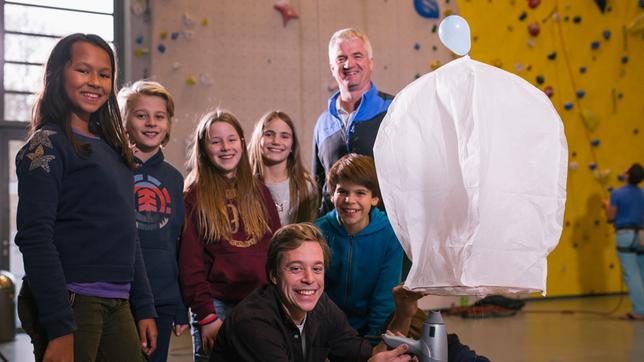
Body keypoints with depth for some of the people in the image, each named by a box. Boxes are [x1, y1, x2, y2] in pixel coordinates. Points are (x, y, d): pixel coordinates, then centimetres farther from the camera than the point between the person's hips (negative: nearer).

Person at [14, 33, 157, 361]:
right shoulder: (47, 144, -5)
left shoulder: (110, 149, 16)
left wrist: (144, 308, 16)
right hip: (71, 303, -7)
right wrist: (59, 328, -21)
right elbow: (35, 238, -14)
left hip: (117, 306, 7)